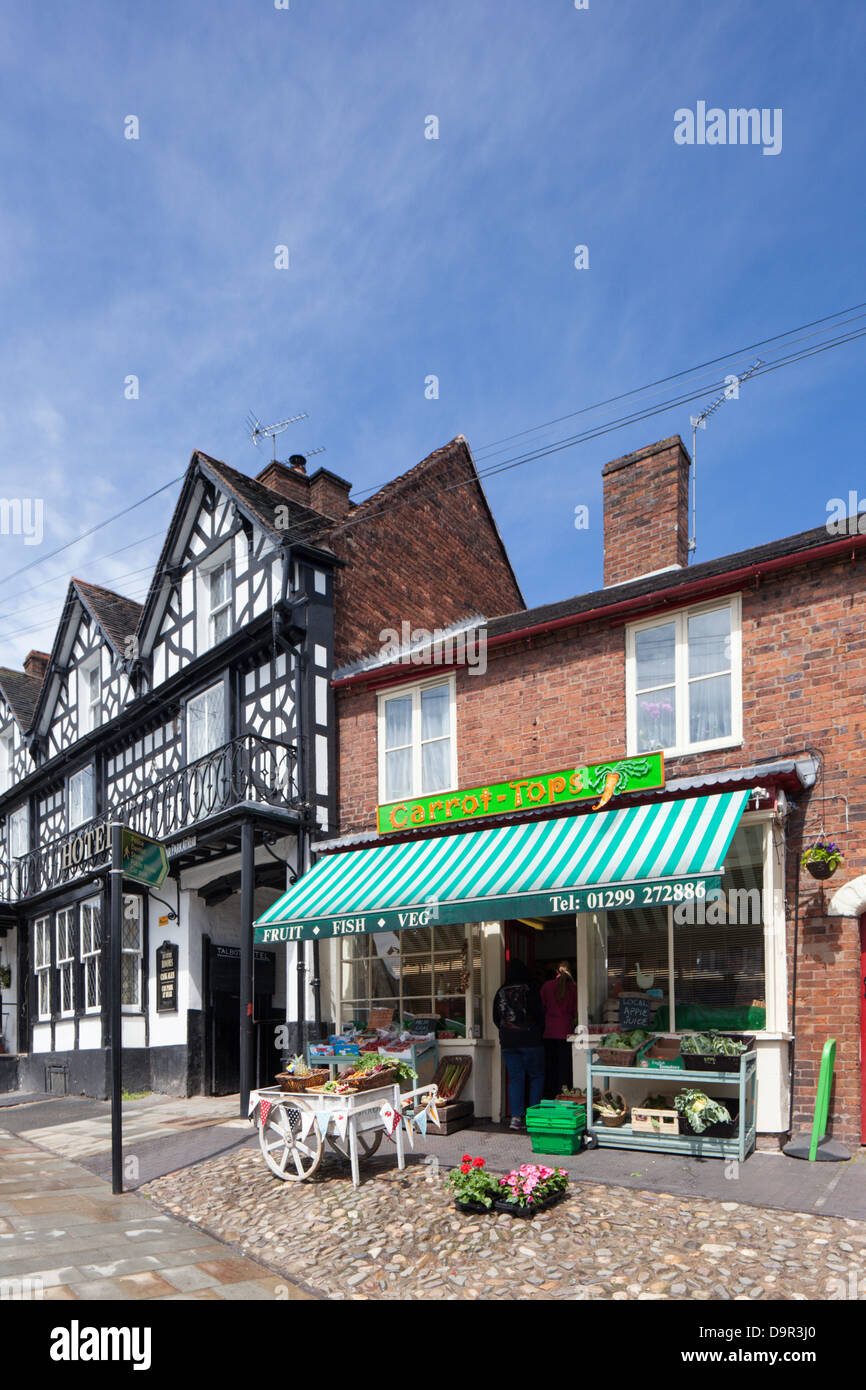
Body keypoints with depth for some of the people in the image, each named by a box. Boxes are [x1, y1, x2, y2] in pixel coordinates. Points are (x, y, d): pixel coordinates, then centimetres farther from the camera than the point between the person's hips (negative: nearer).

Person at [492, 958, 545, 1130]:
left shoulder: (500, 992, 4)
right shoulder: (529, 990, -8)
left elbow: (496, 1019, 10)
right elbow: (539, 1015, -6)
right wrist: (539, 1034, 11)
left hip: (508, 1043, 3)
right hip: (530, 1041, -3)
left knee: (515, 1078, 7)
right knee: (537, 1077, 9)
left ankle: (516, 1116, -2)